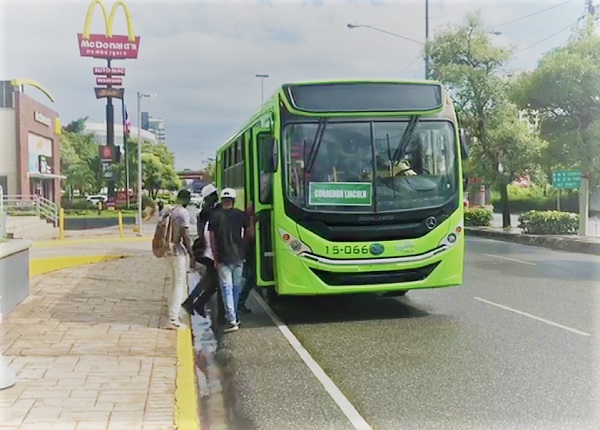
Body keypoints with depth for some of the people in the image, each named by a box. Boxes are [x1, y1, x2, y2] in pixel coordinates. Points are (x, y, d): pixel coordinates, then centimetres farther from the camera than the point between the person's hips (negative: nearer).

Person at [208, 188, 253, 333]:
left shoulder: (215, 217, -5)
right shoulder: (241, 215, 0)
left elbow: (212, 239, -4)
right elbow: (250, 233, 4)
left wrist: (215, 258, 3)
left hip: (223, 258, -2)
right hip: (238, 257, 3)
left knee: (227, 288, -2)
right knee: (236, 287, 17)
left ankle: (232, 320, -10)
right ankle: (234, 315, 28)